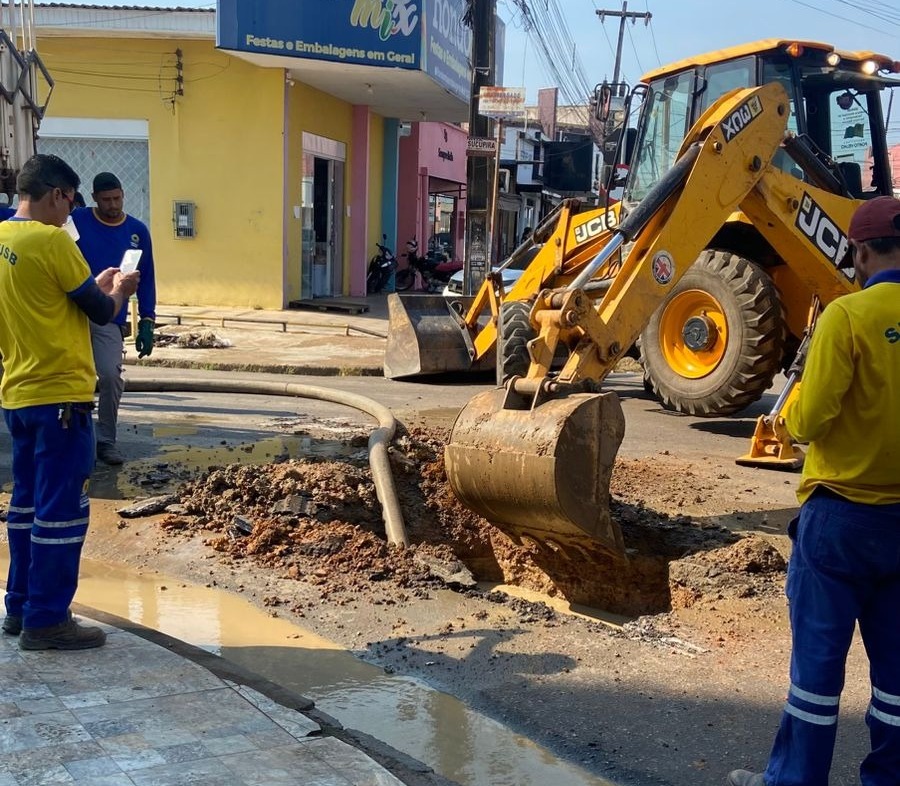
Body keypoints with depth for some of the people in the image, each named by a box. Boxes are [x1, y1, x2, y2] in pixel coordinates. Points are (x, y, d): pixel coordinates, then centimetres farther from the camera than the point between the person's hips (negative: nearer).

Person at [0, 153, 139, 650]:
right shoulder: (51, 241, -16)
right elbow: (102, 312, -9)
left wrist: (95, 286, 18)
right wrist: (120, 291, 11)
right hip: (59, 395, -9)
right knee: (62, 510, -1)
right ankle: (46, 621, 4)